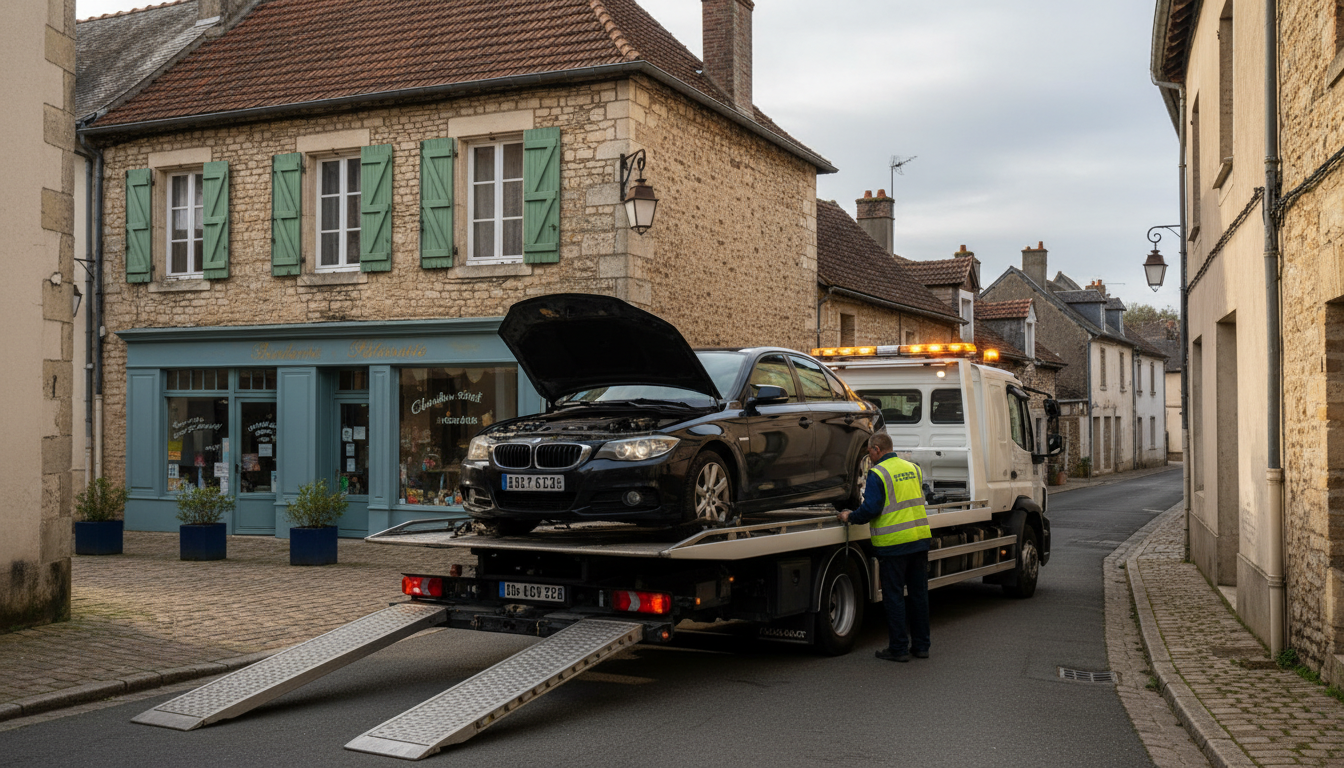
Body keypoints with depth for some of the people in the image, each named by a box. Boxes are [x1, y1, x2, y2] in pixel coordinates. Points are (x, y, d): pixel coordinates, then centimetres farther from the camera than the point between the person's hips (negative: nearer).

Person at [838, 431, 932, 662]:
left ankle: (898, 648, 5)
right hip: (920, 539, 7)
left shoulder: (878, 473, -10)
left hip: (893, 543, -6)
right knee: (918, 593, 13)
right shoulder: (913, 468, 11)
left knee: (894, 596, 2)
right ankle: (921, 645, 19)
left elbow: (871, 509, -16)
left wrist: (850, 517, 0)